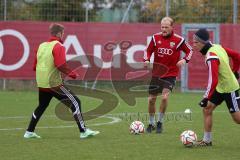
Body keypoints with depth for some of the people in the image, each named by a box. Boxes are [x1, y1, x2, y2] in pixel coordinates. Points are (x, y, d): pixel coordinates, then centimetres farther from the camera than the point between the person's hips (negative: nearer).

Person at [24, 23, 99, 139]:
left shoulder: (42, 46, 12)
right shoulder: (58, 46, -10)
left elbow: (35, 65, 16)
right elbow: (61, 65, -22)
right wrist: (72, 74, -10)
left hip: (41, 83, 8)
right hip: (54, 83, -8)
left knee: (41, 106, 24)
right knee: (75, 102, -2)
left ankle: (29, 132, 24)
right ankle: (83, 131, -6)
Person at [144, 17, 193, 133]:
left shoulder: (178, 40, -7)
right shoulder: (155, 38, -1)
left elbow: (189, 51, 4)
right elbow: (149, 50, 10)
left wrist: (185, 60, -14)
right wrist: (146, 60, -9)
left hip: (170, 74, -3)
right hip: (156, 73, 3)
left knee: (164, 97, -20)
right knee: (151, 99, 5)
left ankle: (160, 122, 0)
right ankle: (151, 123, 26)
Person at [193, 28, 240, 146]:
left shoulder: (211, 57, -28)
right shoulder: (217, 47, -2)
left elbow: (213, 81, -33)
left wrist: (206, 98, -29)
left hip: (229, 88, -9)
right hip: (220, 87, 9)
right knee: (207, 109, 5)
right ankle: (207, 140, 10)